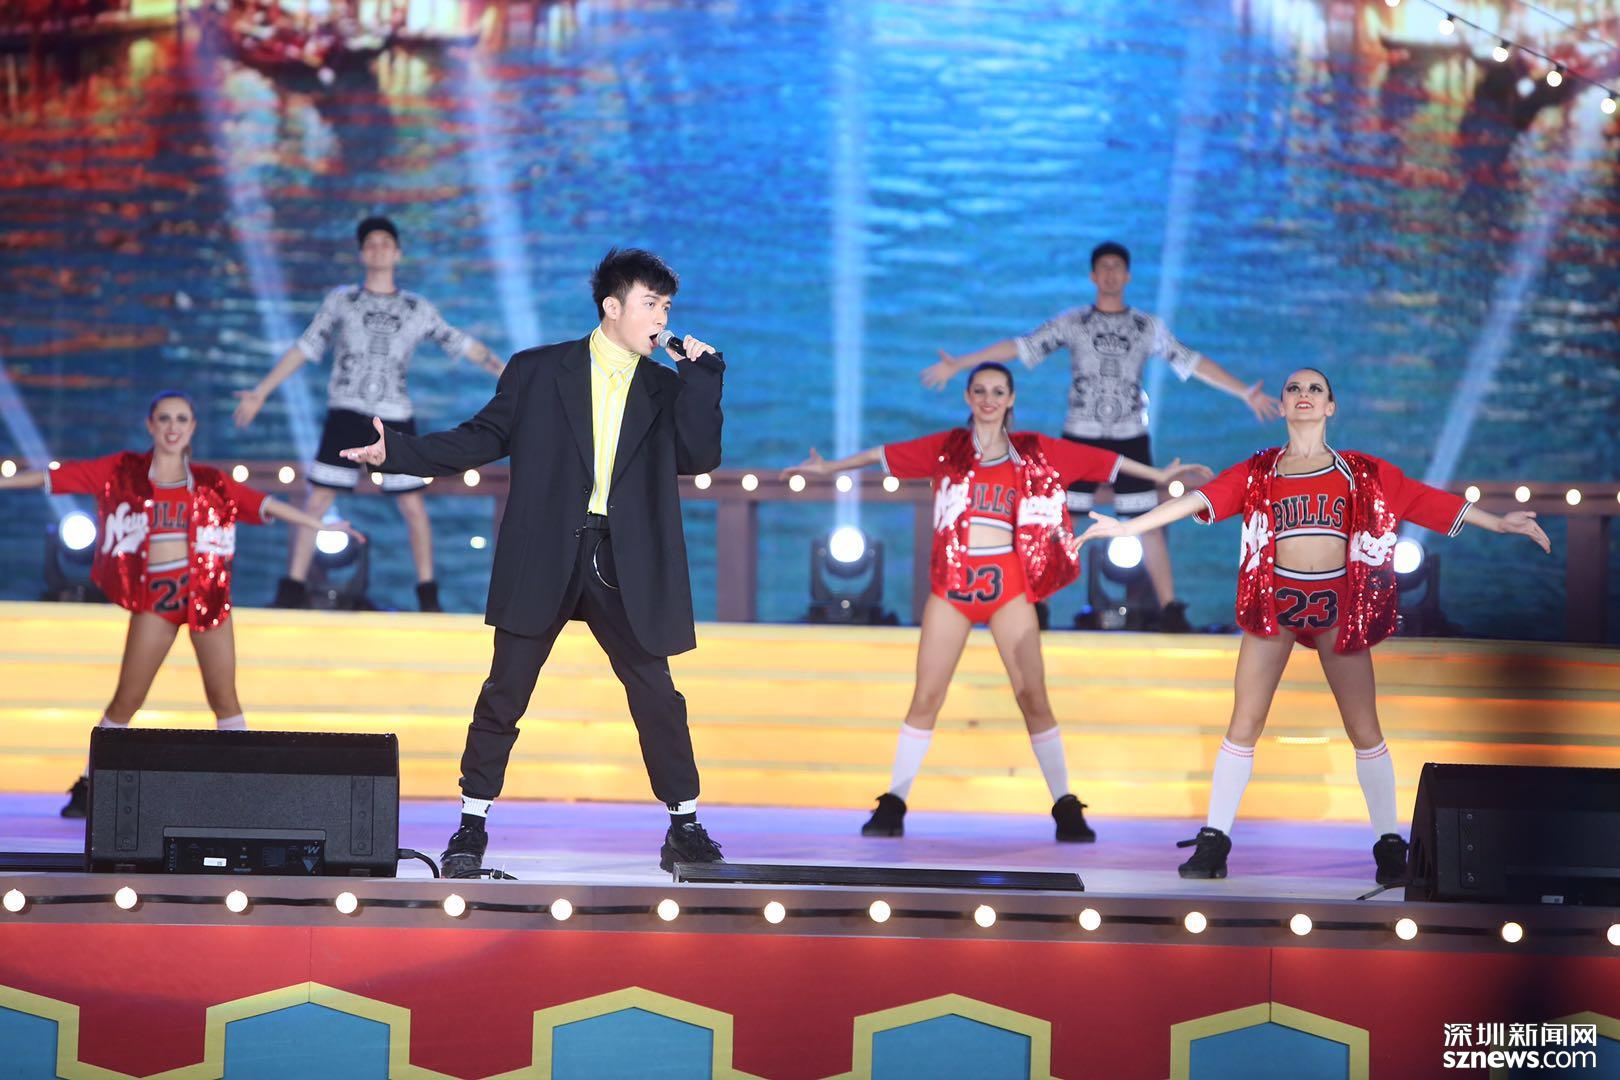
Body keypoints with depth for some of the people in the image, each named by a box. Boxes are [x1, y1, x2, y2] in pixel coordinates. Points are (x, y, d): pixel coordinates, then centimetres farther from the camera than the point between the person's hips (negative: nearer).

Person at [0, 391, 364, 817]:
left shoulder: (210, 481, 7)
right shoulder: (123, 471, 3)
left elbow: (263, 504, 8)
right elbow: (54, 477, 3)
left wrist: (321, 525, 6)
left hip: (207, 590, 1)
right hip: (154, 593, -1)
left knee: (223, 696, 2)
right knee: (127, 699, 1)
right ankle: (88, 786, 13)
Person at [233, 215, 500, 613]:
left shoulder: (417, 309, 12)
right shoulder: (341, 300, 10)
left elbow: (461, 344, 14)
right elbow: (304, 349, 12)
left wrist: (503, 369, 2)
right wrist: (261, 392, 8)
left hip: (396, 417, 1)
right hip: (346, 414, -1)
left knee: (413, 505, -1)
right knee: (316, 501, -6)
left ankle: (428, 593, 10)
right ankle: (292, 590, -2)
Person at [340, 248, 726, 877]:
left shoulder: (666, 389, 11)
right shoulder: (537, 372, 7)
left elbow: (699, 458, -2)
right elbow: (481, 440, 7)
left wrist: (703, 374, -6)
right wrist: (396, 451, -3)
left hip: (624, 568, 1)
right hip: (545, 562, -1)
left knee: (657, 695, 1)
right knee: (505, 691, 0)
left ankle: (684, 829, 13)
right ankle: (472, 827, 10)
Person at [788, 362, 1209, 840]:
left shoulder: (1033, 452, 7)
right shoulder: (947, 448, 8)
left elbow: (1099, 459, 12)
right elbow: (882, 455, 14)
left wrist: (1159, 476, 14)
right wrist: (831, 467, 15)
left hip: (1008, 585, 0)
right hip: (952, 584, 0)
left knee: (1033, 697, -4)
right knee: (926, 697, 0)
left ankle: (1066, 809, 2)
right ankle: (893, 805, 6)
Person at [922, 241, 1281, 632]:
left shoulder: (1148, 327, 7)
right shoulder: (1071, 323, 3)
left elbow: (1191, 363, 7)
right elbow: (1018, 347, 0)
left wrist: (1244, 393, 3)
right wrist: (958, 365, -5)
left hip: (1131, 438, 1)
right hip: (1080, 436, -1)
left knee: (1147, 523, -1)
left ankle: (1170, 609, 5)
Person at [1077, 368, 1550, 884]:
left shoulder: (1362, 472, 8)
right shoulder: (1258, 472, 7)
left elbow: (1425, 499, 5)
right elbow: (1198, 500, -3)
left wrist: (1497, 522, 0)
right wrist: (1130, 527, -14)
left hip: (1337, 602, 0)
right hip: (1275, 599, 0)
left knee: (1364, 728, 1)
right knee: (1244, 725, -1)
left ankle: (1390, 846, 8)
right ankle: (1213, 842, 3)